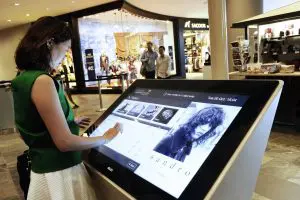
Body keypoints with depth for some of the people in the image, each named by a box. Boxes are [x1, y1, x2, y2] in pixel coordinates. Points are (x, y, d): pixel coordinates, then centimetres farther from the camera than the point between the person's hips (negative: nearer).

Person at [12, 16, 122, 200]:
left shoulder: (22, 78, 5)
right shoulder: (42, 81, -23)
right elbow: (65, 142, -23)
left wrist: (71, 122, 23)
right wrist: (106, 138, -10)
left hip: (43, 167, 9)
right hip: (59, 172, -8)